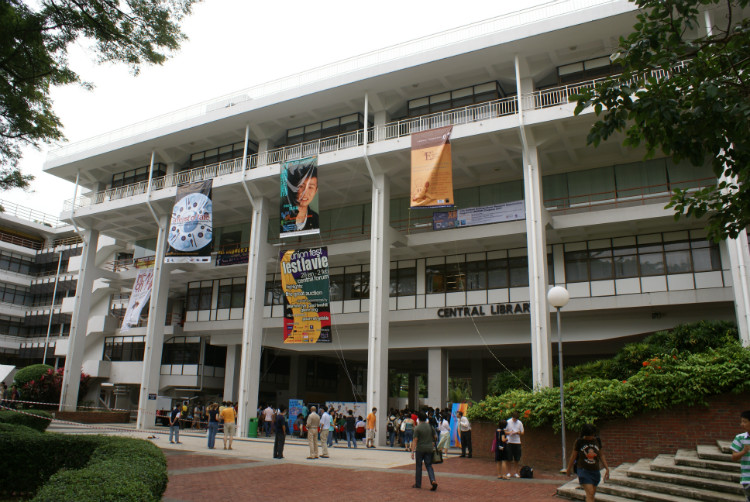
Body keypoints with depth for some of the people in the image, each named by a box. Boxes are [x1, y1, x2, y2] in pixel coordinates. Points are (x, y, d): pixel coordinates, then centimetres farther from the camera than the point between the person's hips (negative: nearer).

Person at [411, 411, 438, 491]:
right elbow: (435, 437, 11)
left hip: (420, 449, -3)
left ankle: (418, 484, 16)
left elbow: (415, 440, -13)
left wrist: (412, 451, -12)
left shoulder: (417, 428, -10)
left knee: (419, 466, 9)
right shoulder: (430, 426, 3)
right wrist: (433, 443, 31)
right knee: (429, 466, 8)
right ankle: (433, 481, -13)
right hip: (429, 449, 3)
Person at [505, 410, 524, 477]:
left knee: (517, 459, 4)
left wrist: (517, 432, -12)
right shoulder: (508, 422, -1)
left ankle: (515, 472, 16)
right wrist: (509, 432, -17)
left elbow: (522, 433, 8)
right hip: (510, 442, -2)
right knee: (509, 459, -1)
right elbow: (505, 432, 2)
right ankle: (509, 472, 11)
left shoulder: (520, 423, 5)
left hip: (517, 442, 2)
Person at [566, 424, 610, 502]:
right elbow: (573, 455, 3)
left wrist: (607, 469, 8)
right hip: (583, 470, -4)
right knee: (590, 493, -16)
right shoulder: (579, 441, -8)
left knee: (592, 494, 10)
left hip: (595, 471, 4)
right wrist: (569, 469, 12)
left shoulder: (597, 440, 2)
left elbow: (601, 455, 13)